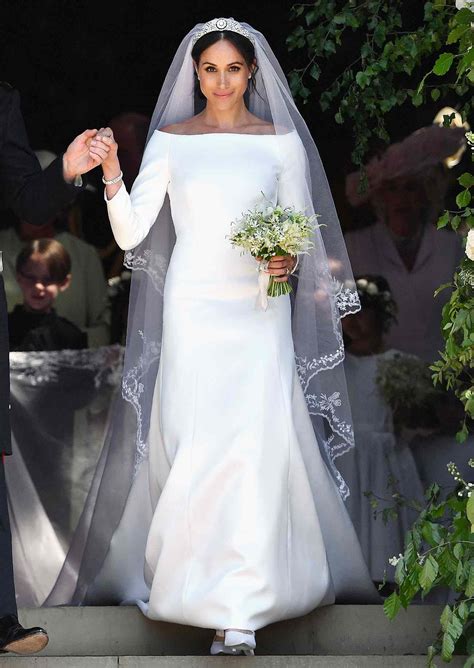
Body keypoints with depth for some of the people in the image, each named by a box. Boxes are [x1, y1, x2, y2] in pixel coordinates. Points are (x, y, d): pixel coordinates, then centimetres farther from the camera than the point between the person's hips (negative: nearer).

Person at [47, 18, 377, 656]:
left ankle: (239, 607, -11)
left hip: (258, 311, -1)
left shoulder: (281, 141, 6)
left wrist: (291, 261, -11)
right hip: (191, 310, 1)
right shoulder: (169, 141, 6)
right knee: (195, 447, -3)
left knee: (254, 446, -11)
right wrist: (112, 173, -14)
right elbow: (132, 234, 0)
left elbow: (304, 234, 11)